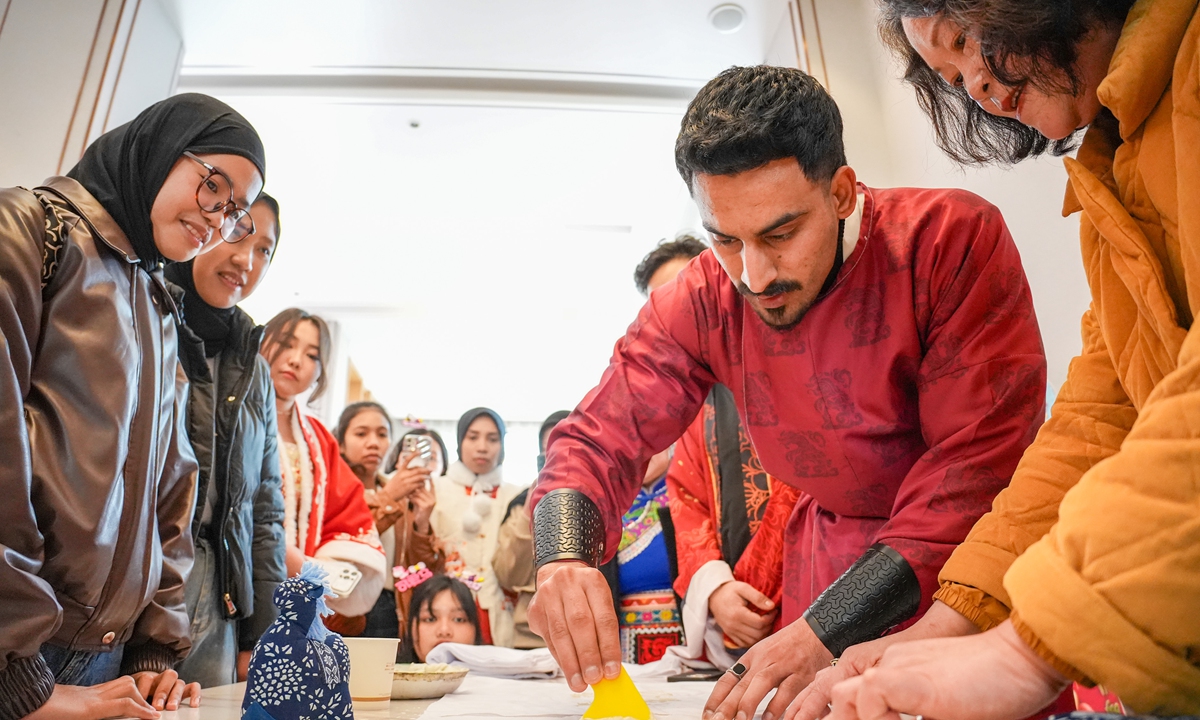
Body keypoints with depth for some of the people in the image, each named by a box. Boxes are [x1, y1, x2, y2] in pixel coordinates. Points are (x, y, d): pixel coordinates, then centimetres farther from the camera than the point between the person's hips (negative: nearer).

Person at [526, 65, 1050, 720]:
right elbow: (600, 438, -11)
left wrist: (827, 628, -32)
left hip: (976, 563, -1)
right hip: (829, 559, 2)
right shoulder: (700, 303, -12)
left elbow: (980, 459, -24)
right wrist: (563, 562, -32)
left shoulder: (953, 239, -21)